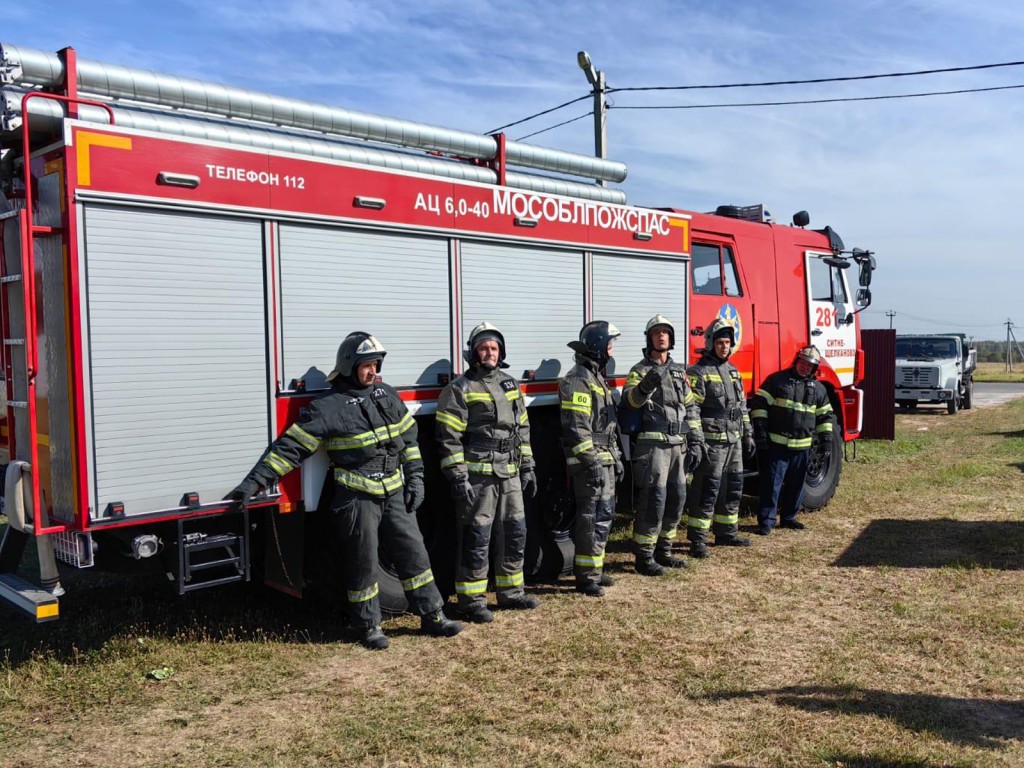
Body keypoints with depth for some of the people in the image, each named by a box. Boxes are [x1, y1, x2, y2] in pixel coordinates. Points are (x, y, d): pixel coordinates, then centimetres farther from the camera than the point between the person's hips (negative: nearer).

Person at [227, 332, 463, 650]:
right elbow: (290, 447, -13)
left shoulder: (386, 395, 6)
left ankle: (431, 616, 22)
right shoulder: (328, 408, -12)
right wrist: (254, 483, -19)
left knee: (414, 552, 10)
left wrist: (415, 479, 8)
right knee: (363, 563, 6)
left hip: (394, 494, 5)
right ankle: (370, 626, 21)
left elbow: (409, 437, 13)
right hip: (356, 498, -5)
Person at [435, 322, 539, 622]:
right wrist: (458, 478, -17)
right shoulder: (460, 389, -7)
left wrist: (527, 467, 16)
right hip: (477, 477, -7)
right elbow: (449, 438, -12)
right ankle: (471, 601, 8)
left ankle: (510, 591, 28)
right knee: (475, 539, -2)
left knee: (514, 534, 14)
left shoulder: (510, 384, 14)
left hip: (509, 476, 7)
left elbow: (522, 429, 20)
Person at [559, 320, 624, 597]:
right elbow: (576, 427, -21)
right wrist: (591, 462, -24)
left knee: (603, 516, 14)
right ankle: (586, 577, 1)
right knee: (591, 519, -7)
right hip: (590, 463, -10)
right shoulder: (577, 380, -14)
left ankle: (595, 570, 24)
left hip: (604, 461, 10)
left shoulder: (597, 377, 18)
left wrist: (616, 458, 21)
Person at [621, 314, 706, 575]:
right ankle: (644, 557, -1)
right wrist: (647, 385, -41)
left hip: (678, 445, 7)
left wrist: (696, 441, 10)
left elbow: (690, 407, 17)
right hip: (652, 444, -6)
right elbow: (630, 400, -21)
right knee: (654, 498, -9)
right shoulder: (640, 370, -2)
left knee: (677, 497, 10)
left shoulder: (679, 371, 17)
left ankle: (663, 551, 23)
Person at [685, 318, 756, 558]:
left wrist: (748, 435, 18)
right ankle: (697, 539, -2)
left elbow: (742, 406, 22)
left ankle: (726, 532, 27)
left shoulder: (733, 371, 16)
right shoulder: (698, 372, -9)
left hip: (734, 440, 8)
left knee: (733, 488, 14)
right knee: (708, 490, -7)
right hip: (712, 441, -8)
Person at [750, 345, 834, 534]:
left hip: (802, 446, 5)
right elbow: (759, 403, -4)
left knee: (796, 484, 12)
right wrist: (760, 430, -10)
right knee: (772, 482, -5)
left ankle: (788, 517, 25)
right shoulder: (777, 379, 0)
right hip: (776, 443, -5)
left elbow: (825, 415, 21)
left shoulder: (818, 388, 14)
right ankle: (766, 520, 0)